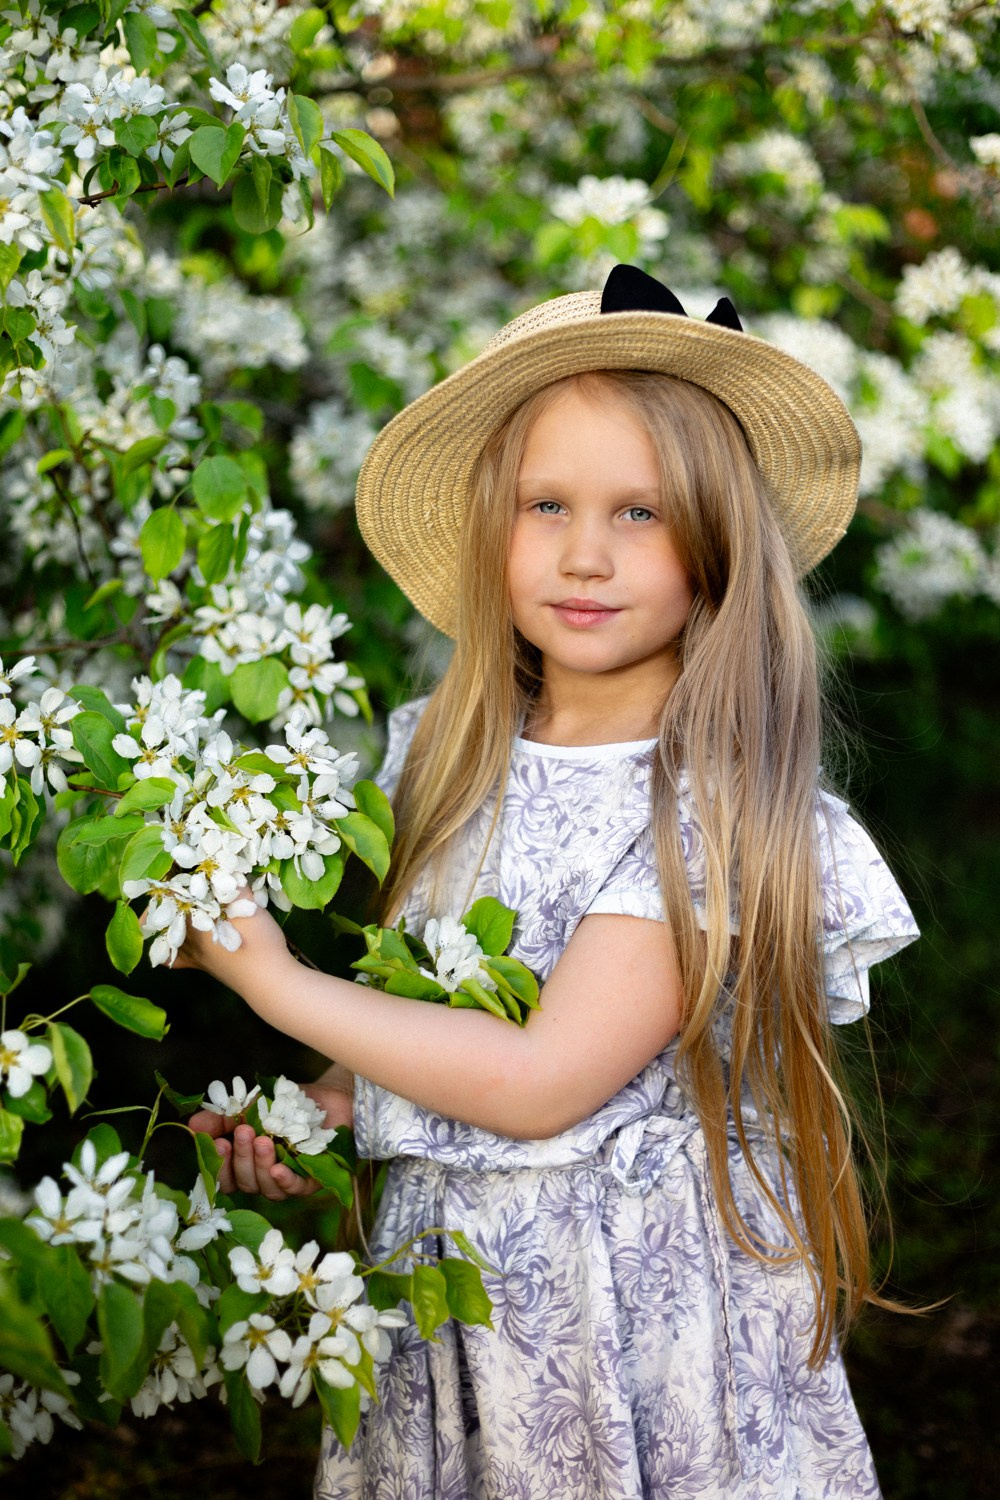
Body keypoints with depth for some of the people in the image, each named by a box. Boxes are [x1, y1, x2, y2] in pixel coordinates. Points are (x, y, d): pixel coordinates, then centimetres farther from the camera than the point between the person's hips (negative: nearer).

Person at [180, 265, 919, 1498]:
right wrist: (320, 1113, -4)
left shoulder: (717, 807, -17)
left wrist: (271, 978, -16)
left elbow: (541, 1083, -22)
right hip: (445, 1281, 5)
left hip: (638, 1299, -5)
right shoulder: (448, 762, 1)